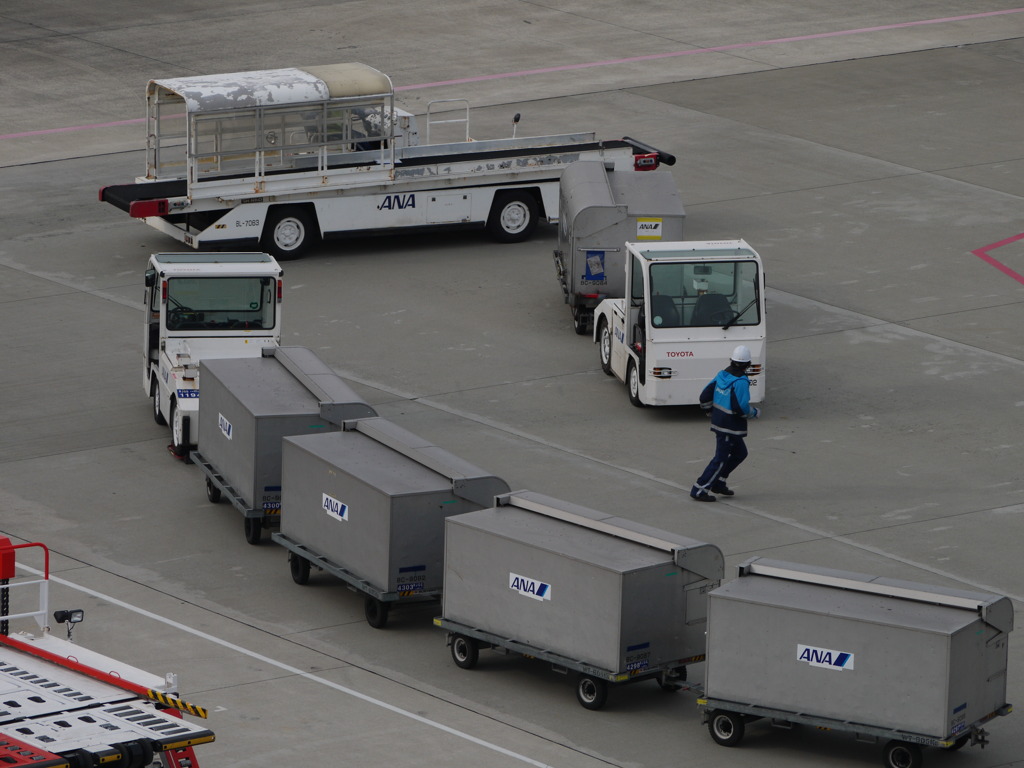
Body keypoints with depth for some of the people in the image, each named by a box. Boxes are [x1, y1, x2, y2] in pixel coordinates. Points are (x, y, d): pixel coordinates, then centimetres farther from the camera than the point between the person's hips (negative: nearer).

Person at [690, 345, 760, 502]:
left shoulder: (721, 376, 2)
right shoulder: (740, 382, -22)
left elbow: (705, 397, 7)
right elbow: (742, 407, -27)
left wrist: (712, 411, 24)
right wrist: (755, 413, -8)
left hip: (718, 422, 9)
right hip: (730, 427, -9)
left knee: (740, 453, 22)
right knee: (721, 459, 0)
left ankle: (718, 483, 24)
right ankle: (699, 490, 0)